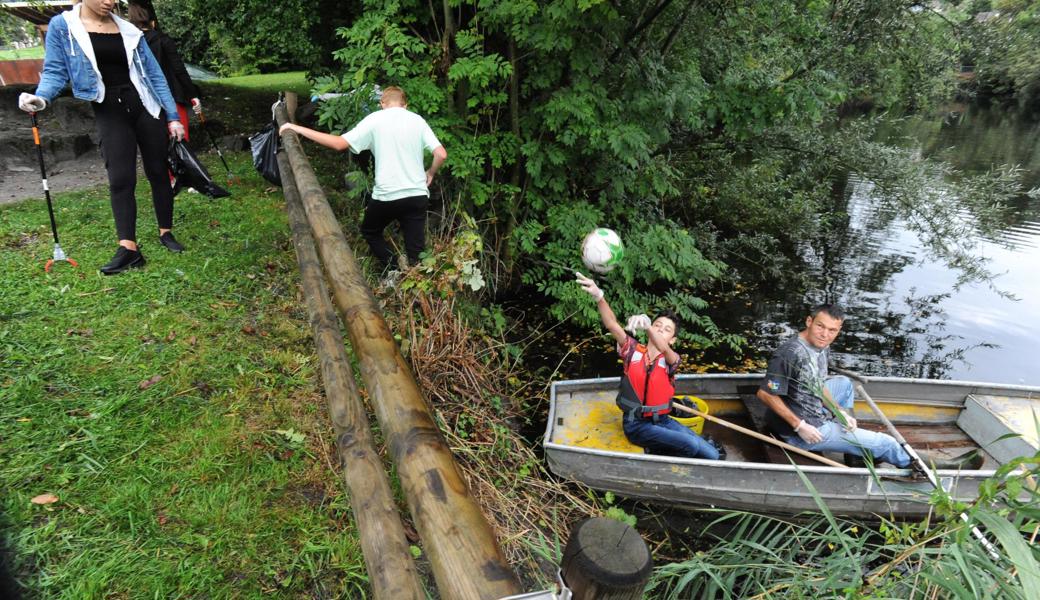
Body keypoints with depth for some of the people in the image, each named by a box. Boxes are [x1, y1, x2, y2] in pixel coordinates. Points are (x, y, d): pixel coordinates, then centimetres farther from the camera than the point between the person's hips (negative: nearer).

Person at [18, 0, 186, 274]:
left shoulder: (129, 31, 6)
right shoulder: (62, 26, 2)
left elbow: (154, 74, 7)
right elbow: (56, 70, 1)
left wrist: (172, 117, 3)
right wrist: (41, 97, -19)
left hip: (145, 106, 2)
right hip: (109, 112, -2)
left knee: (157, 172, 5)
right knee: (120, 179, -9)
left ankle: (165, 233, 18)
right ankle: (128, 249, -10)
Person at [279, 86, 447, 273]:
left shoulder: (375, 120, 0)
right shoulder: (418, 120, 7)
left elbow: (339, 143, -7)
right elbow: (441, 154, -2)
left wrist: (298, 129, 0)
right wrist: (430, 173, 19)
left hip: (386, 196, -2)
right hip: (417, 195, 2)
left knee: (370, 232, 24)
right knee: (415, 251, 9)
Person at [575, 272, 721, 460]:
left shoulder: (671, 359, -4)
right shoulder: (633, 350, -3)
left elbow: (663, 348, -31)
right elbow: (612, 325, -20)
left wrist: (646, 325, -51)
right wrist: (598, 296, -38)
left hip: (662, 421, 3)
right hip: (636, 424, -3)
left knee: (711, 454, -7)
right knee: (692, 445, -23)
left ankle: (656, 450, 7)